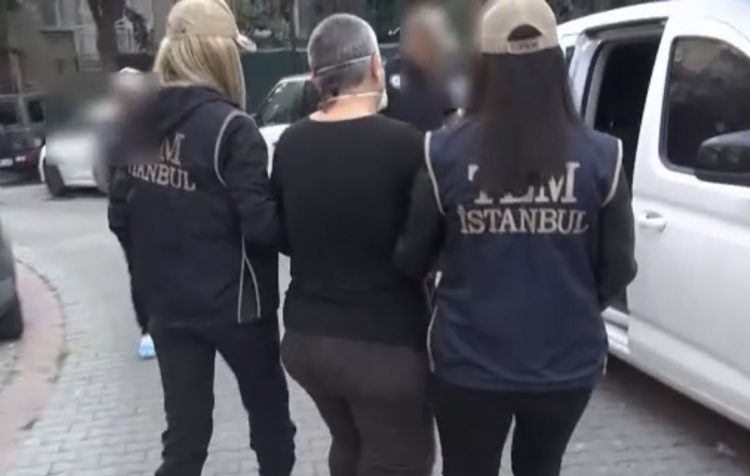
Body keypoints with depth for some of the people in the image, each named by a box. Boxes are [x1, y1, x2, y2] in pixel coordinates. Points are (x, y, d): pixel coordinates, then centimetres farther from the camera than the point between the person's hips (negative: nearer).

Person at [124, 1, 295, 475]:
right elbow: (262, 225, -20)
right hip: (233, 302, -5)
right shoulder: (230, 127, -17)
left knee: (185, 428, 13)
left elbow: (125, 211, 9)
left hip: (167, 300, 5)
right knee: (268, 407, 18)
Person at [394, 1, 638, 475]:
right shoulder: (601, 156, -10)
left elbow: (411, 259, -3)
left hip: (470, 363, -1)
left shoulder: (445, 152, -14)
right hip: (566, 362, 2)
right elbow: (618, 269, -2)